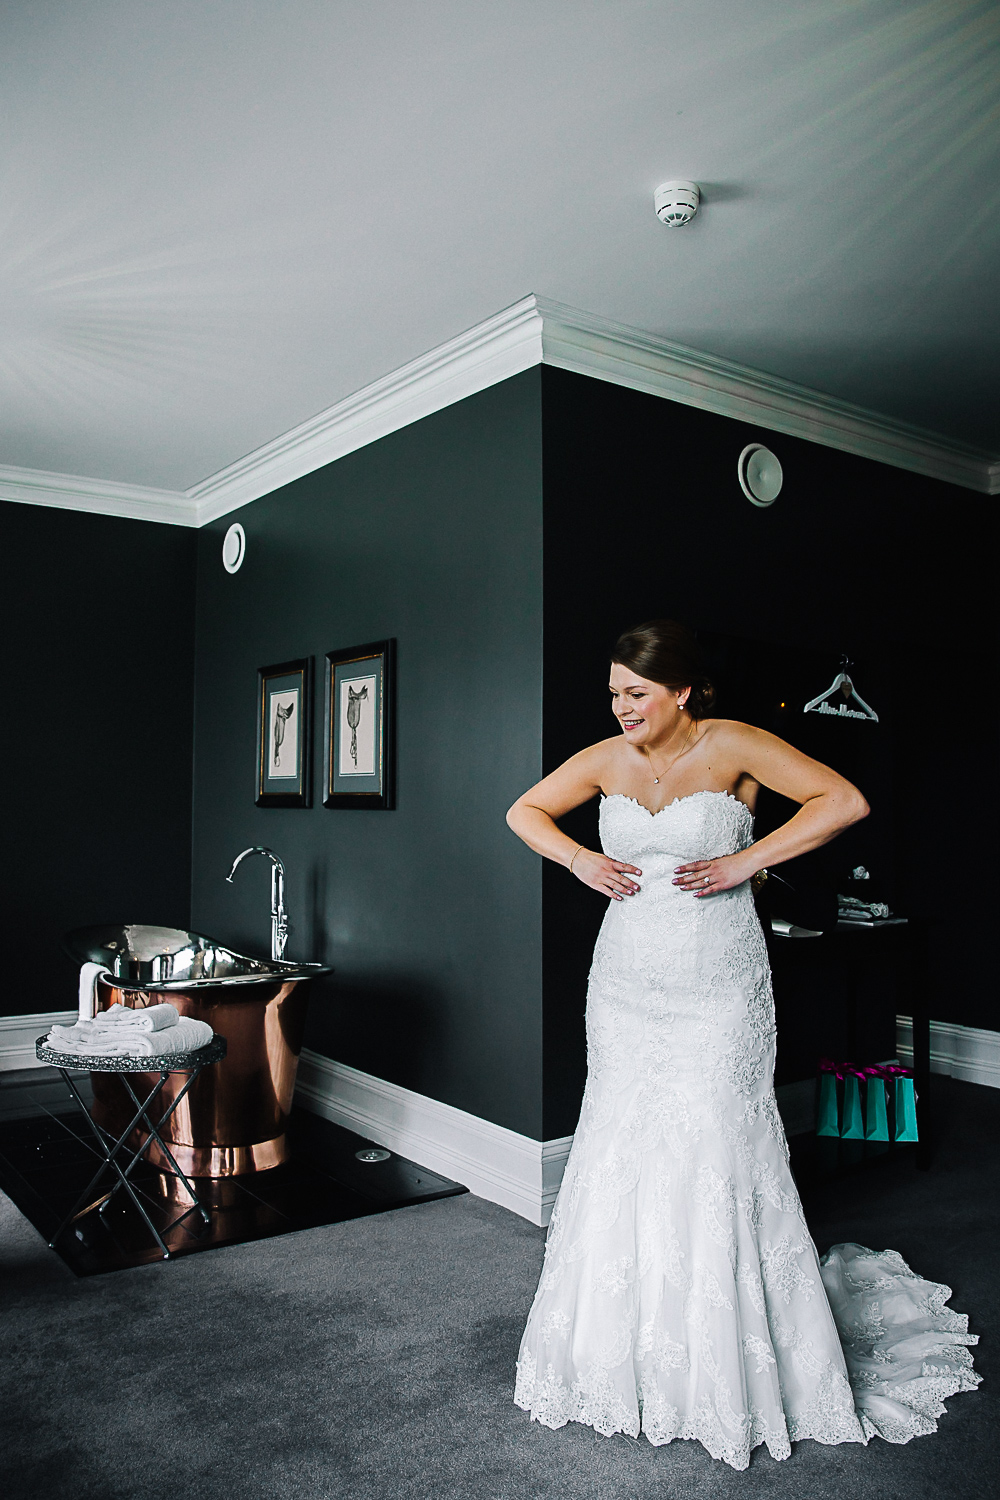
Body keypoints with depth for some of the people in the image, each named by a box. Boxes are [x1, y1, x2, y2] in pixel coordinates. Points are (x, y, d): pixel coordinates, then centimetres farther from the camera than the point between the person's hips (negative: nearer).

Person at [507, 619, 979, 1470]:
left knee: (715, 1159, -2)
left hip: (717, 993, -4)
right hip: (628, 986, 4)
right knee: (620, 1157, 8)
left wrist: (748, 860, -17)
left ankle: (728, 1369, 17)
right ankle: (625, 1355, 24)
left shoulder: (731, 747, -8)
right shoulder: (606, 760, 3)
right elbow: (524, 811, 16)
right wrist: (579, 860, -2)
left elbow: (845, 801, -13)